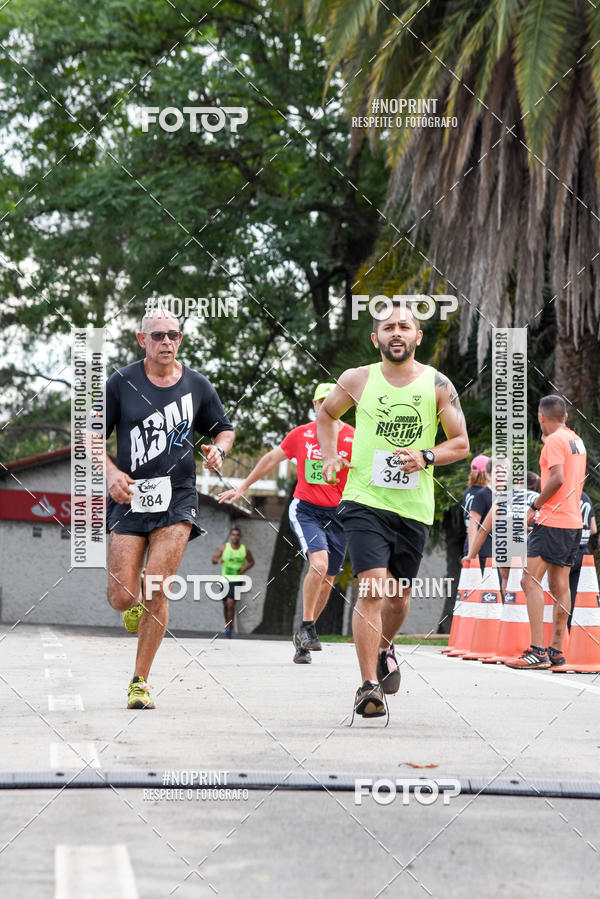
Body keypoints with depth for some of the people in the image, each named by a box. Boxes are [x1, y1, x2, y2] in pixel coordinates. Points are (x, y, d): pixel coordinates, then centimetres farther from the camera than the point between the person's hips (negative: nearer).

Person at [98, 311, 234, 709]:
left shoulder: (197, 385, 4)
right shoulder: (121, 383, -1)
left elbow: (225, 428, 18)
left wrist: (218, 449, -4)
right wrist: (112, 472, -11)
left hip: (178, 500, 0)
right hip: (130, 497, 0)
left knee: (157, 591, -12)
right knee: (121, 597, -6)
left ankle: (141, 681, 1)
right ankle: (136, 601, 34)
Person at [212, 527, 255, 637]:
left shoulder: (245, 549, 0)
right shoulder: (224, 547, -1)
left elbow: (251, 562, 15)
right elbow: (213, 559, -1)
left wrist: (245, 569, -5)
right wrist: (218, 560, -25)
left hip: (237, 579, -2)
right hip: (225, 579, 2)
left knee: (230, 603, -17)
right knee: (226, 604, 10)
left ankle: (229, 628, -11)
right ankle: (228, 624, 31)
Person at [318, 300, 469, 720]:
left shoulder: (438, 385, 0)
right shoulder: (357, 380, 0)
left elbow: (461, 444, 4)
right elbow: (326, 414, 19)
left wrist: (426, 458, -14)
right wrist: (330, 456, 4)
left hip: (415, 508, 2)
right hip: (365, 500, -2)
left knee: (399, 595, 14)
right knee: (373, 589, -17)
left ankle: (385, 648, 47)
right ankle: (369, 685, -16)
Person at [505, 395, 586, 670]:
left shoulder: (554, 441, -10)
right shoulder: (577, 440, 16)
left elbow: (557, 479, -21)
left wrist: (534, 507, -12)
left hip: (552, 521, -9)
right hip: (573, 521, 9)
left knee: (530, 580, -11)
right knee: (560, 585, 10)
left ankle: (537, 651, -19)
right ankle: (556, 650, 11)